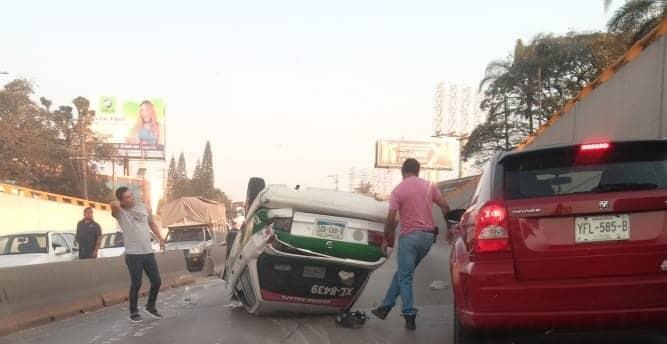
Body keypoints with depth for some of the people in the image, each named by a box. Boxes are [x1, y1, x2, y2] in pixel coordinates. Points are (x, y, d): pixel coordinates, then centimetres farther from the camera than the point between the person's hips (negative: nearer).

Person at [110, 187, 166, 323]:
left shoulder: (144, 208, 6)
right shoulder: (119, 212, -8)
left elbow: (152, 224, 20)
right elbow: (114, 205, -33)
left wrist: (160, 238, 12)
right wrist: (118, 204, -10)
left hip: (148, 252, 5)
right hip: (133, 254, -5)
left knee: (156, 281, 8)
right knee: (136, 284, -2)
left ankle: (151, 306, 29)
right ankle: (134, 312, 16)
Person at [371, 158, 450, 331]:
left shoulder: (398, 190, -6)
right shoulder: (429, 186, 7)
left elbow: (391, 219, -11)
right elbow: (445, 207, 7)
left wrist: (386, 240, 1)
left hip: (409, 236, -5)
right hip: (428, 235, 5)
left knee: (405, 277, 2)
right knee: (402, 273, 16)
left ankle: (410, 316, -1)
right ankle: (385, 307, 20)